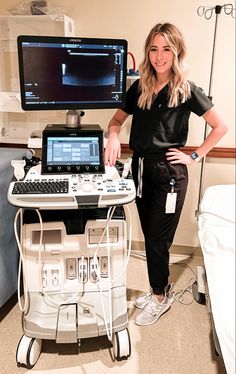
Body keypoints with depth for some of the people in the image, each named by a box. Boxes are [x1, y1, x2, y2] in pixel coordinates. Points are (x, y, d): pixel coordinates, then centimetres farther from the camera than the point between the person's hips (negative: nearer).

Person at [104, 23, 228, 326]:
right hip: (141, 168, 5)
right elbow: (117, 119, 14)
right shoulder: (139, 88, 6)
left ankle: (161, 297, 25)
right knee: (150, 236, 15)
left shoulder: (187, 91, -6)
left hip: (169, 172, -5)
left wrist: (194, 157, -4)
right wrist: (113, 136, -8)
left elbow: (220, 127, -1)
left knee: (158, 240, 2)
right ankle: (158, 288, 34)